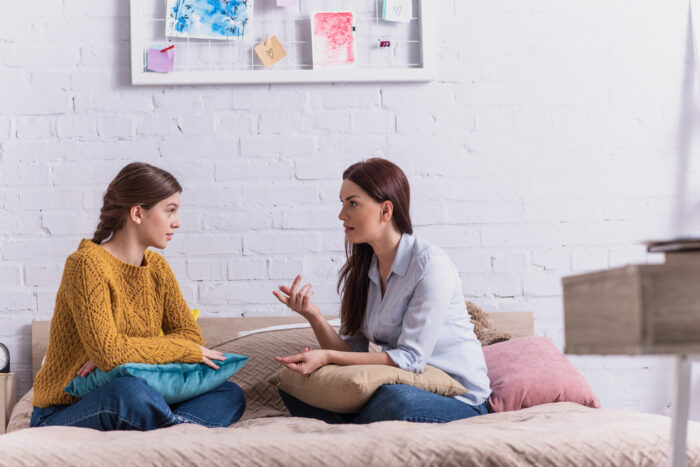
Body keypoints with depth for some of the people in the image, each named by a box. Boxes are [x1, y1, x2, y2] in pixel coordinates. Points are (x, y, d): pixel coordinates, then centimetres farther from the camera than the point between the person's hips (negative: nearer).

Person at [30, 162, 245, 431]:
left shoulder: (157, 267, 10)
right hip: (63, 416, -7)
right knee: (129, 390, -40)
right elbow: (108, 351, -26)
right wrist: (186, 349, -15)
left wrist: (123, 355, -14)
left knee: (231, 396, -10)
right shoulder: (87, 264, -15)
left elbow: (191, 334, 4)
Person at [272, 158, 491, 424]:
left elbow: (411, 359, -22)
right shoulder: (358, 270, 6)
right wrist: (313, 315, -16)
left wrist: (327, 357, -26)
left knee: (396, 400, -38)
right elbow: (352, 353, 2)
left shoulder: (430, 265, -18)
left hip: (460, 400, -6)